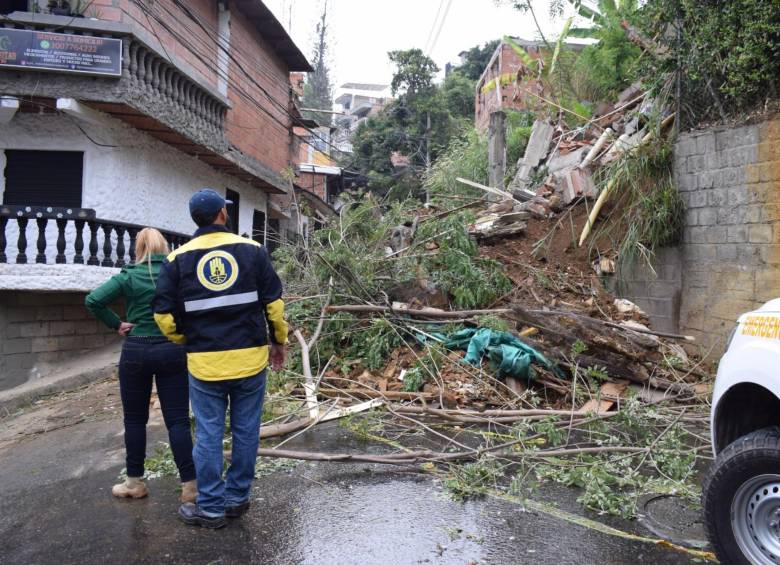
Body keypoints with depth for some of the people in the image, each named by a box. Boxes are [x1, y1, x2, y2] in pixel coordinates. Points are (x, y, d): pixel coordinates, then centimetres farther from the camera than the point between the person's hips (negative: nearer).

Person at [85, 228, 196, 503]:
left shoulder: (129, 276, -3)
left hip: (136, 351, 0)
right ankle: (190, 485, 2)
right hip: (173, 350, 0)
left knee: (135, 420, 14)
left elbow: (93, 300, -11)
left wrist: (116, 324, -1)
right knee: (178, 421, 3)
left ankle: (135, 482, 24)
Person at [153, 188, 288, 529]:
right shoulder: (252, 250, 0)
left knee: (208, 435, 9)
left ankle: (211, 508, 18)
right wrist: (279, 341, 13)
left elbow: (164, 315, -1)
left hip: (205, 363, 0)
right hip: (251, 358, 1)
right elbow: (274, 303, 0)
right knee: (246, 431, 12)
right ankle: (237, 498, 25)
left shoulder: (178, 259, 1)